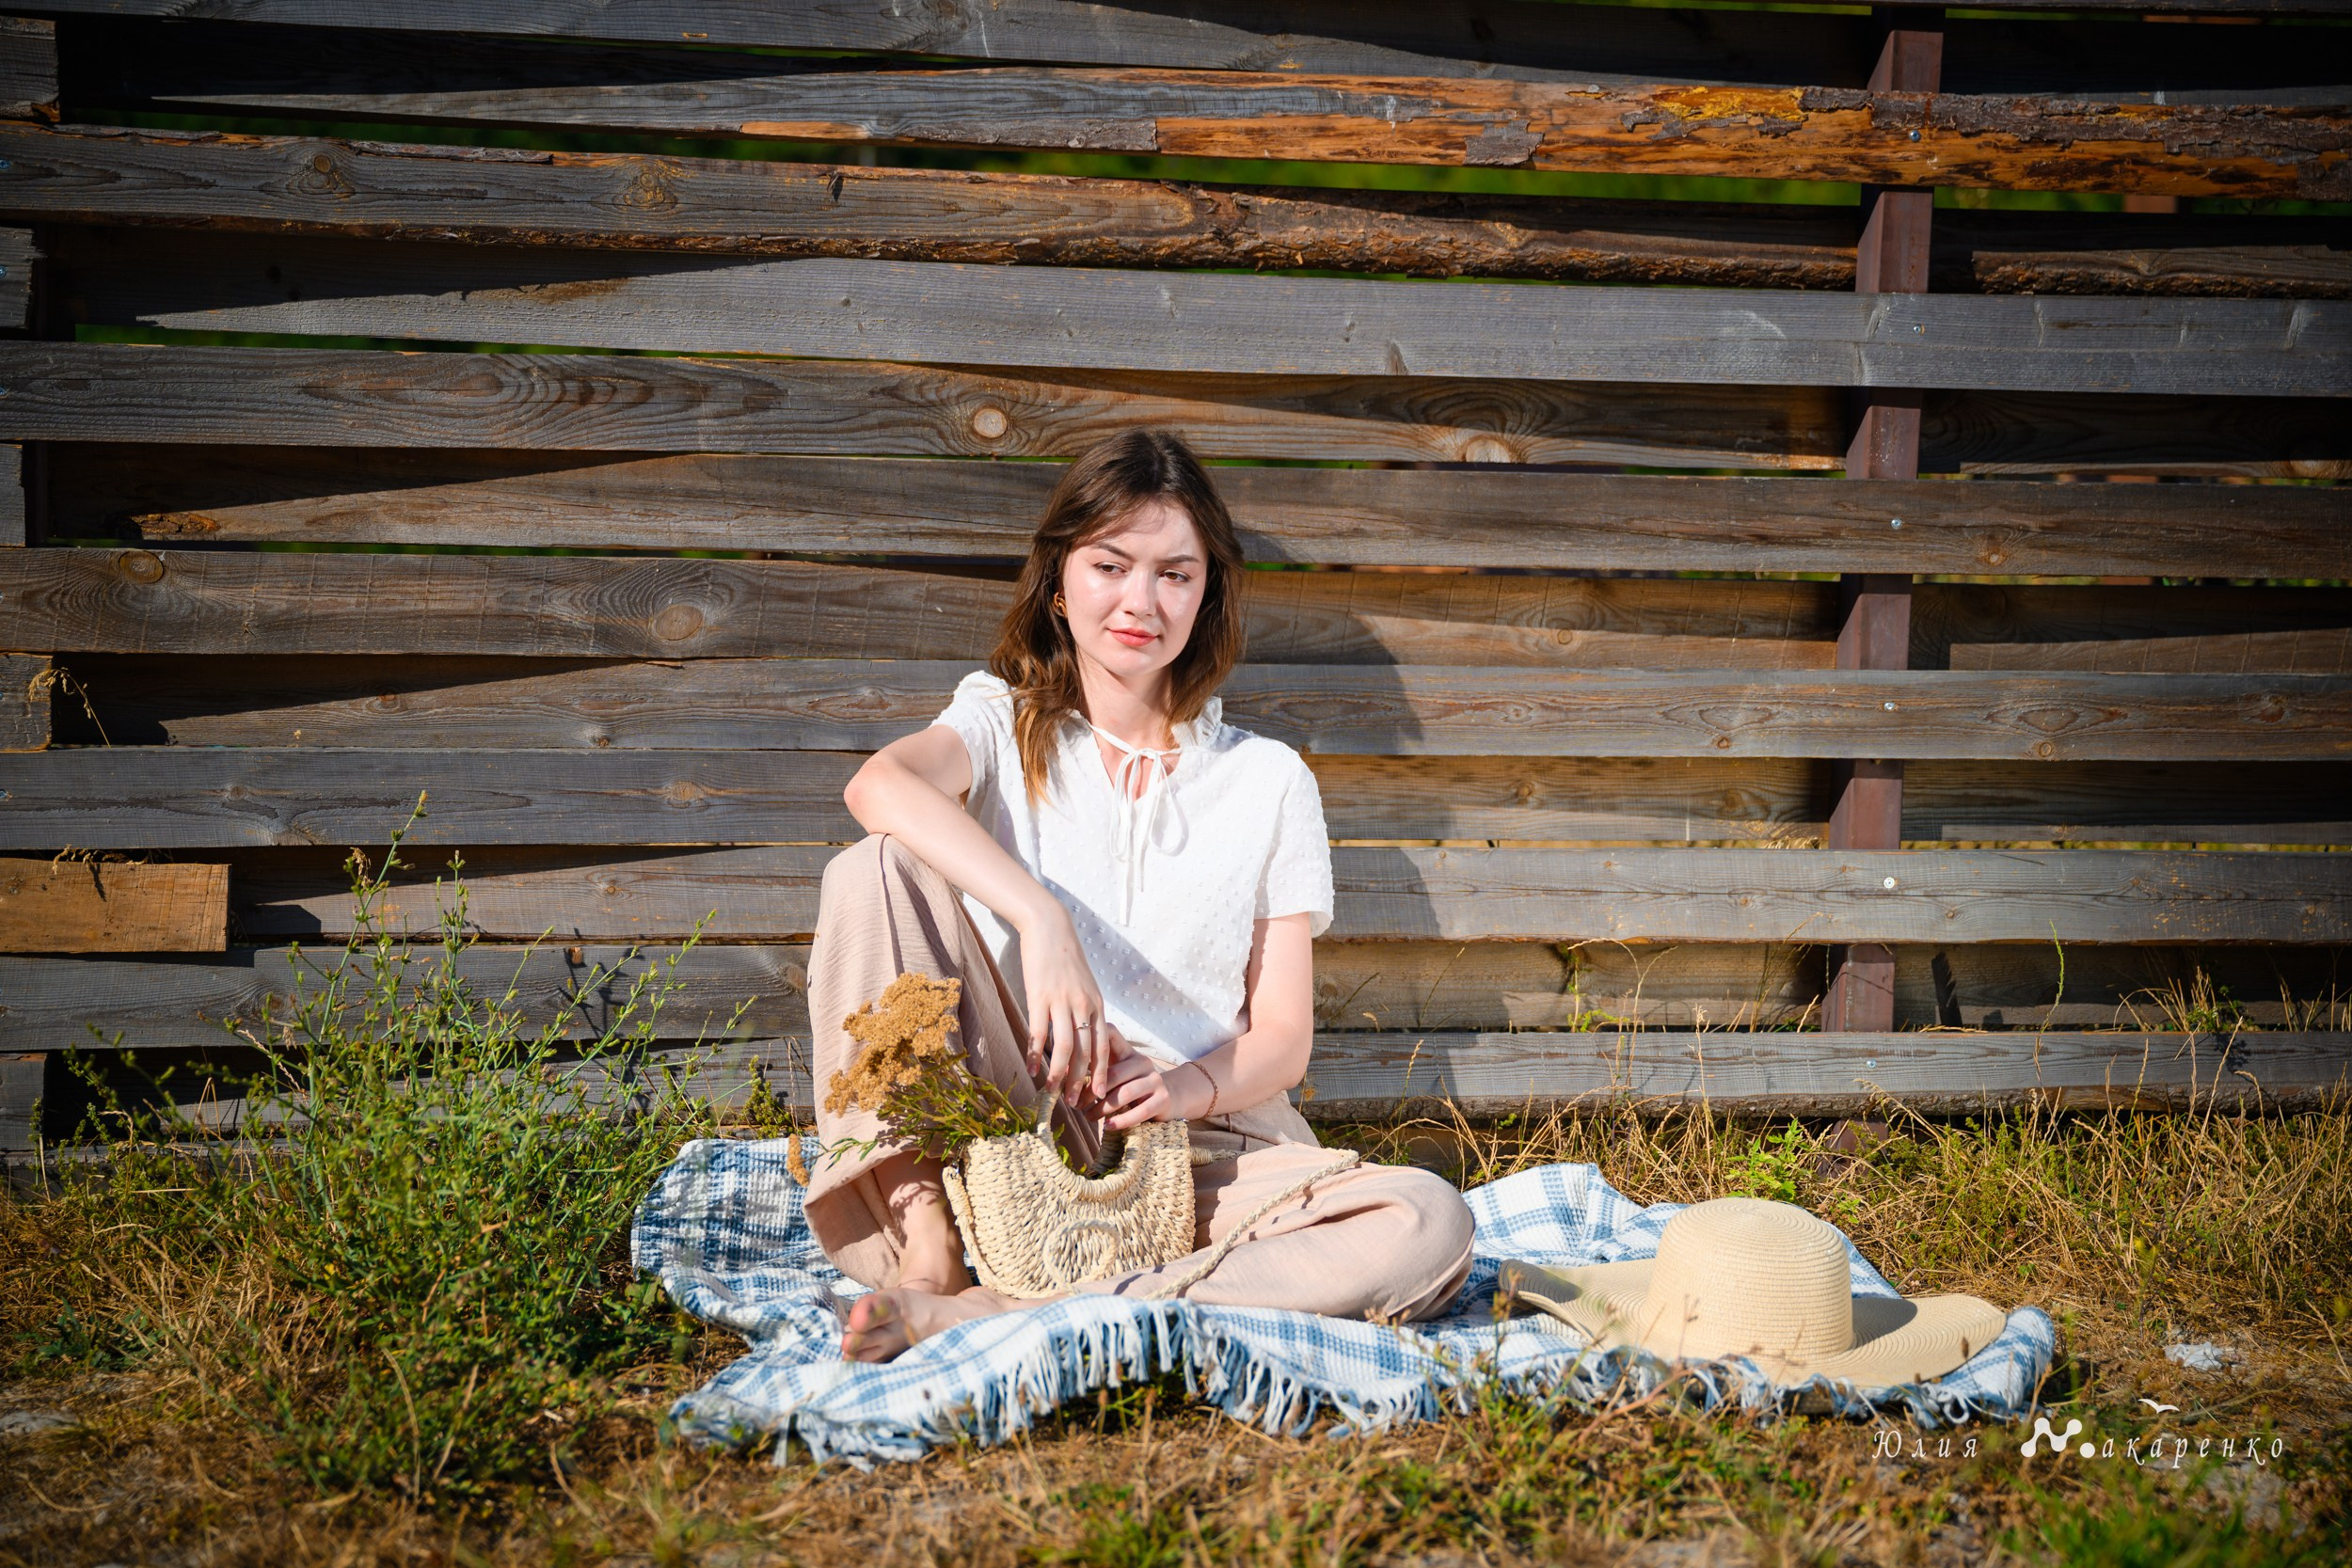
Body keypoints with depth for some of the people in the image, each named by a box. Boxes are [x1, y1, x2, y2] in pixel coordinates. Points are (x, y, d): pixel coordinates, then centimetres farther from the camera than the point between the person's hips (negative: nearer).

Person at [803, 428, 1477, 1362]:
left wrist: (1187, 1086, -18)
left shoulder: (1268, 782, 10)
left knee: (1430, 1226, -29)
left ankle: (994, 1318, -37)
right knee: (874, 871, -19)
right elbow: (880, 784, -19)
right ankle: (924, 1244, -29)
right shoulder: (1005, 724, 7)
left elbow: (1282, 1039, 5)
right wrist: (1040, 919, -34)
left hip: (1198, 1145, 1)